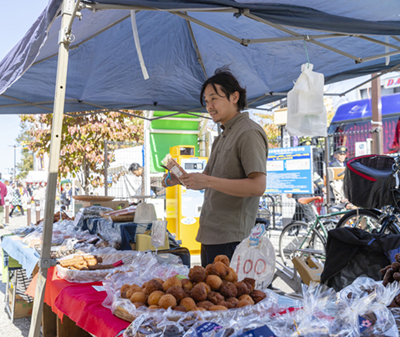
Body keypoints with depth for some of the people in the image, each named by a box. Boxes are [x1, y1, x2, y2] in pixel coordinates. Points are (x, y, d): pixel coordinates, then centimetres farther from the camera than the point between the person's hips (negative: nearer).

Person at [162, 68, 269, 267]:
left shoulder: (249, 133, -12)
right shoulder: (223, 137, 19)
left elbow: (258, 186, -23)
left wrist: (207, 181, -25)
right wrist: (181, 179, 4)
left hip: (230, 238, -9)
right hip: (209, 236, 9)